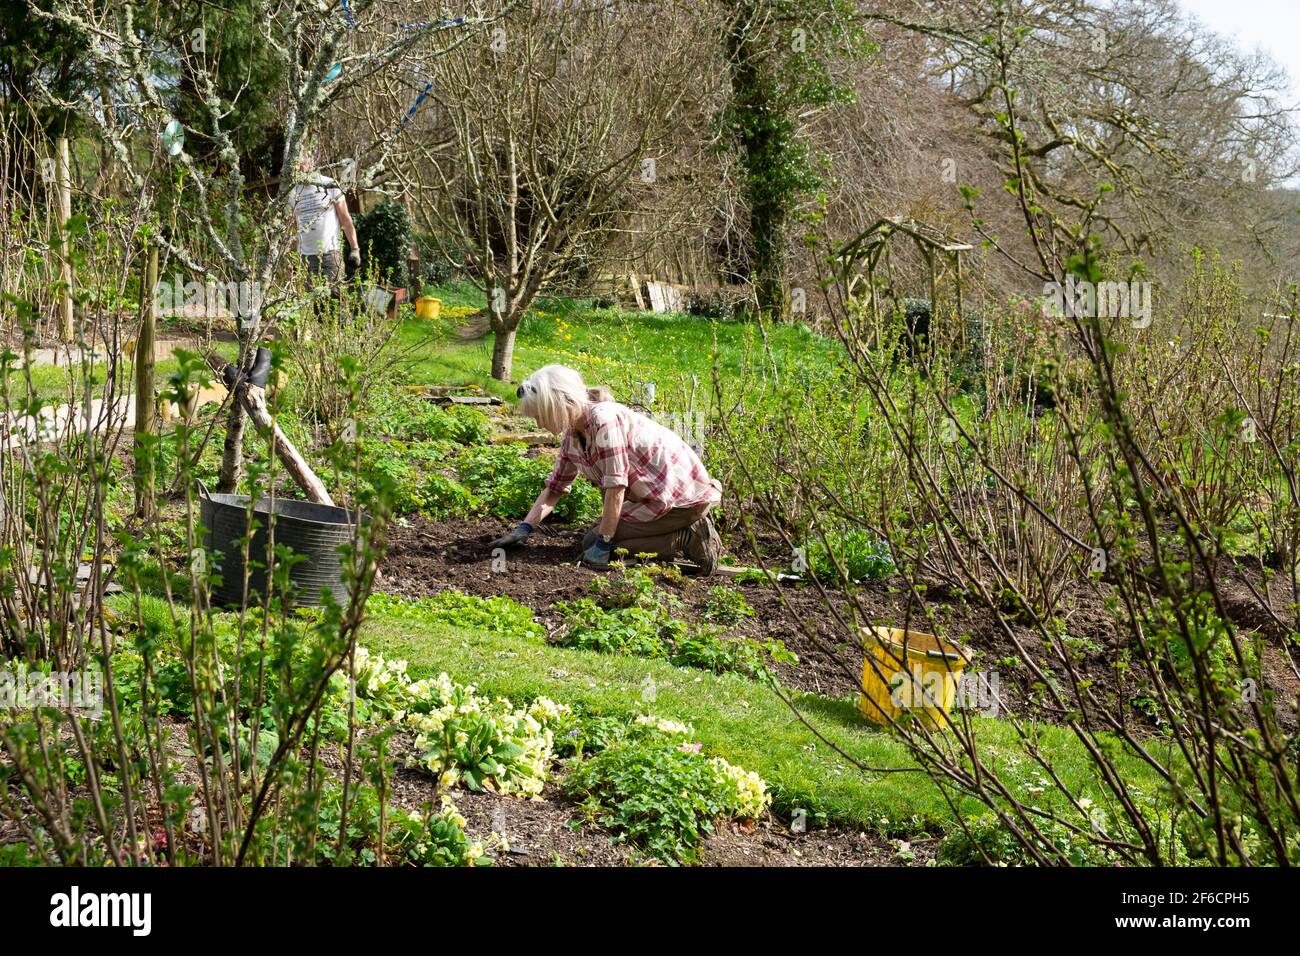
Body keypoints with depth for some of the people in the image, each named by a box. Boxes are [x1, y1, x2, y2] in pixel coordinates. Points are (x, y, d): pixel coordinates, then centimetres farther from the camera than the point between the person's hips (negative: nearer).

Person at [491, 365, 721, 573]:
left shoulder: (604, 419, -21)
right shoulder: (572, 435, 6)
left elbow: (616, 487, -23)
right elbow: (554, 488, 15)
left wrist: (602, 545, -20)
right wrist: (523, 529, 6)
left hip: (681, 495, -10)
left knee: (592, 542, -8)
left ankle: (687, 540, -10)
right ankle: (689, 529, 11)